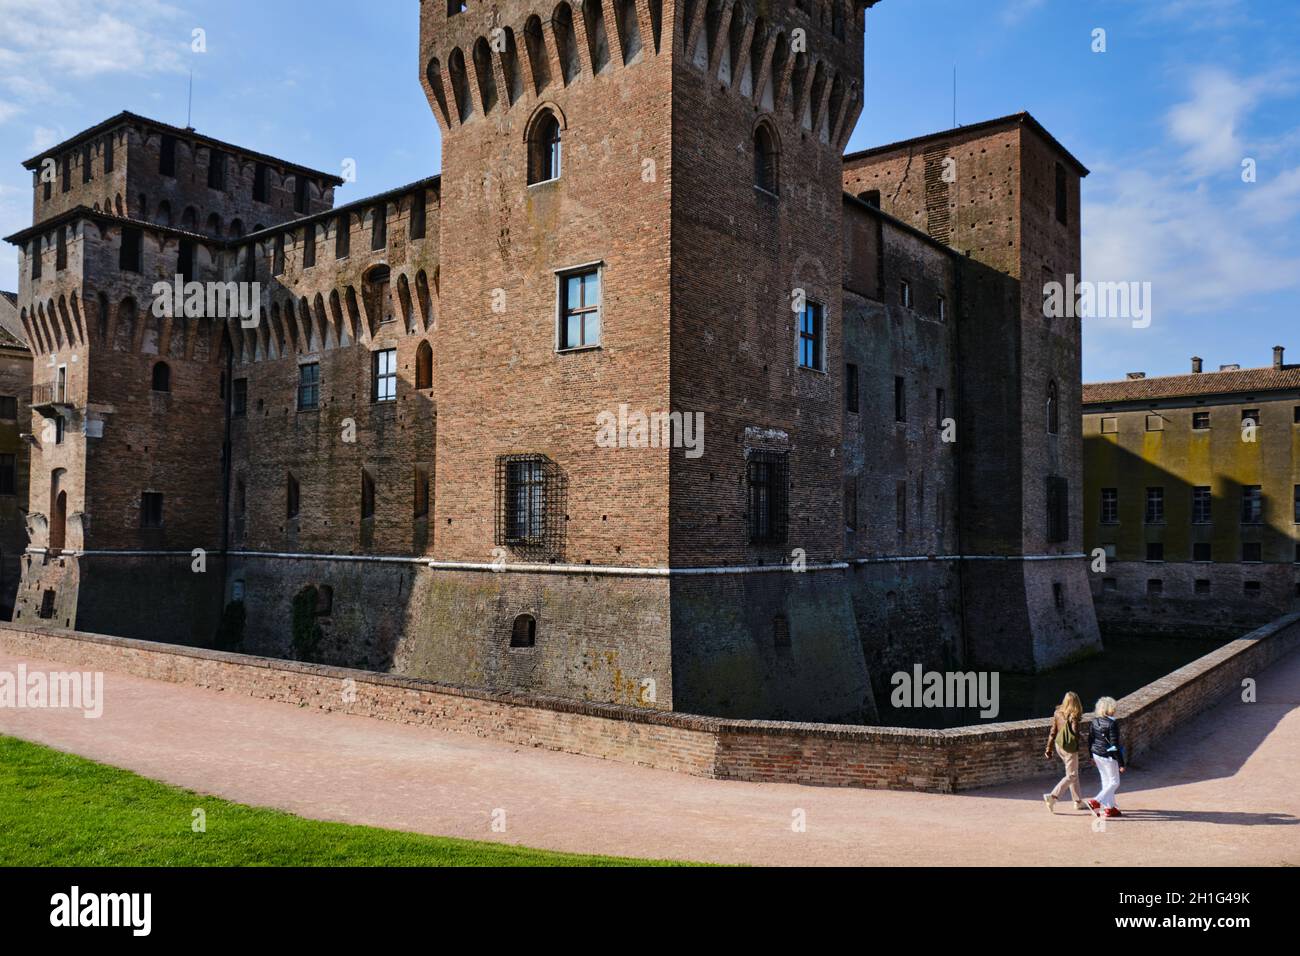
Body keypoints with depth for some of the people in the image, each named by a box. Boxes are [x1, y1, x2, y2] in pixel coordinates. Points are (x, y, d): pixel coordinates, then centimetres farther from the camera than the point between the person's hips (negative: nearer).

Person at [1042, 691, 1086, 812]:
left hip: (1059, 746, 7)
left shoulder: (1057, 713, 0)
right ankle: (1053, 796, -10)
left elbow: (1052, 732, 4)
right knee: (1071, 776, 2)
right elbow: (1075, 733, -20)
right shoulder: (1073, 716, -17)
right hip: (1070, 748, -7)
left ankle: (1078, 801, 27)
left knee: (1074, 774, 20)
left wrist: (1049, 748, 10)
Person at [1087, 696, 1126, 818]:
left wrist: (1092, 756, 22)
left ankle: (1109, 808, 26)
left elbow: (1090, 739, 10)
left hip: (1097, 754, 7)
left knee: (1106, 781, 19)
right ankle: (1096, 801, -5)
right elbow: (1114, 745, -20)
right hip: (1108, 756, -7)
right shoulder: (1112, 724, -20)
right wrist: (1121, 763, -13)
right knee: (1114, 782, 8)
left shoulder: (1095, 721, 1)